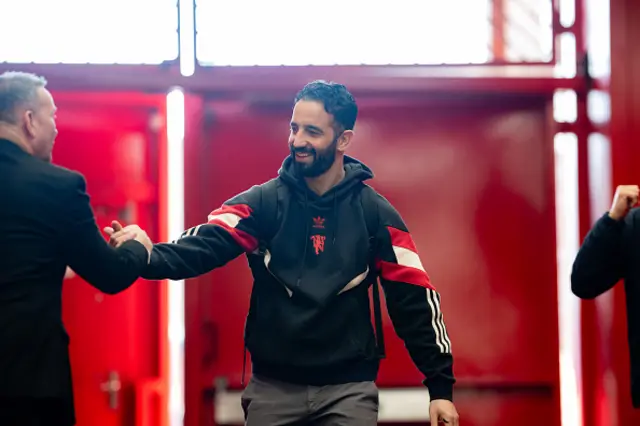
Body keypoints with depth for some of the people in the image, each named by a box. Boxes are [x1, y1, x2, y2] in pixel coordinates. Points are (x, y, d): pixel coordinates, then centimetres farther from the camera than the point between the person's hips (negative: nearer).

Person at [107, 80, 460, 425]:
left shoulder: (376, 214, -2)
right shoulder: (262, 203, -1)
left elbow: (413, 300, -1)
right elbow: (205, 246, -16)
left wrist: (441, 386, -3)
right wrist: (147, 256, -37)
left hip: (348, 388, -1)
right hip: (272, 386, 1)